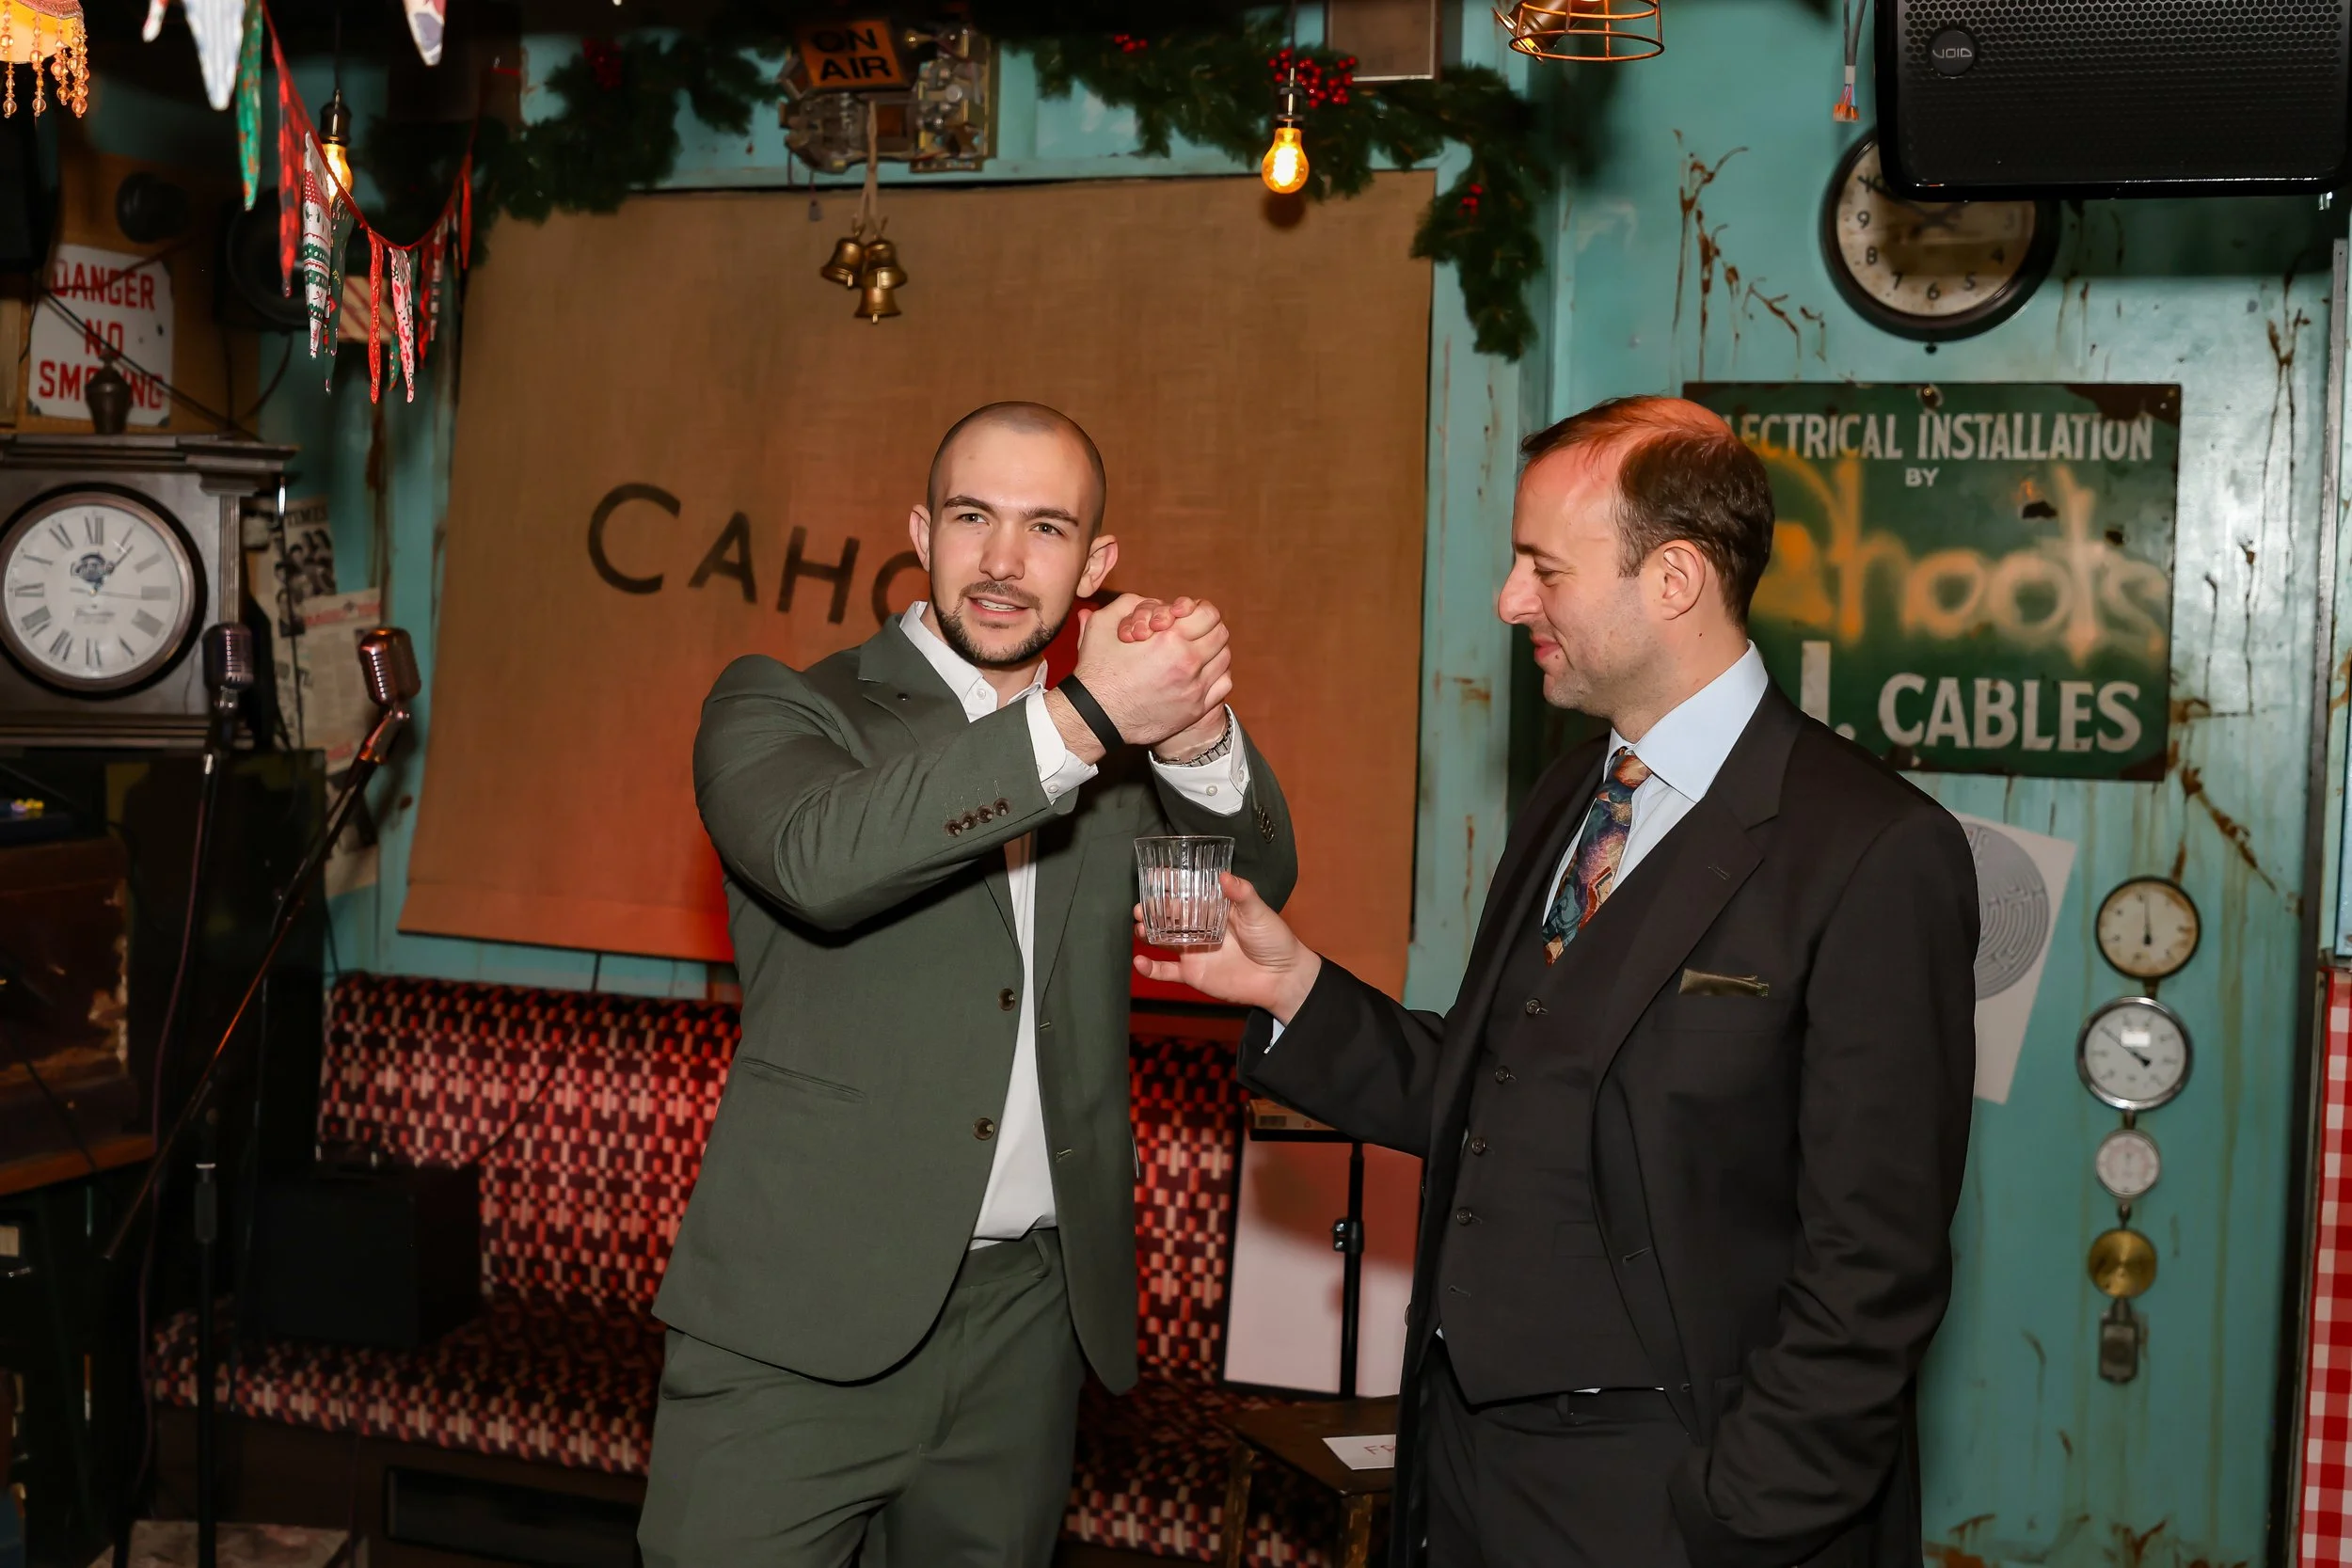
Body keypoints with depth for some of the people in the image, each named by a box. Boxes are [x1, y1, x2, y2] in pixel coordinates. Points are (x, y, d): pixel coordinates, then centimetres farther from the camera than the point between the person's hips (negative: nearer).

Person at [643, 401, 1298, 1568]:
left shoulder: (1119, 749, 12)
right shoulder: (781, 707, -2)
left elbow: (1257, 881, -3)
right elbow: (818, 861, -23)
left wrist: (1198, 736, -23)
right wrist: (1079, 722, -28)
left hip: (1029, 1315, 4)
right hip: (803, 1318, -4)